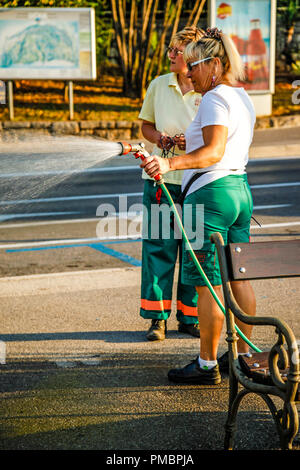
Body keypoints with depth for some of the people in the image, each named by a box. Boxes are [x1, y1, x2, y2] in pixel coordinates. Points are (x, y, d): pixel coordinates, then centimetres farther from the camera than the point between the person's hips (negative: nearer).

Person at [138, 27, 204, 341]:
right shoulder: (159, 85, 5)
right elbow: (146, 125, 15)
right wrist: (158, 137, -7)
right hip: (161, 176, 2)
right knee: (158, 246, 0)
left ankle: (190, 318, 18)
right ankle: (157, 317, 10)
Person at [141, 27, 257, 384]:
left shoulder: (214, 99, -14)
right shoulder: (243, 98, 15)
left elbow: (213, 152, -28)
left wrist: (170, 164, -41)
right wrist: (190, 142, 33)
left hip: (211, 192, -10)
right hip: (240, 189, 10)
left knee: (206, 283, -3)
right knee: (238, 277, 14)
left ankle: (207, 364, 3)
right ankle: (244, 355, 22)